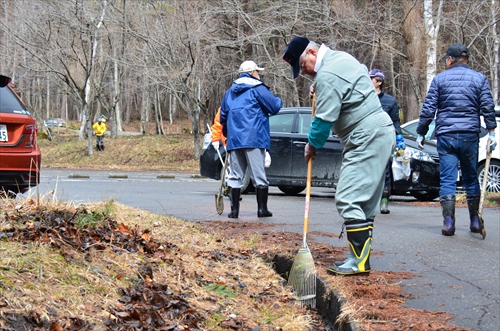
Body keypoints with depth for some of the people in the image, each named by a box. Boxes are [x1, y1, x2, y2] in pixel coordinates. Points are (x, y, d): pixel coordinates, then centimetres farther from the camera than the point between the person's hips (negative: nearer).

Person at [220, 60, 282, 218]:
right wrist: (278, 100, 16)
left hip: (234, 140, 5)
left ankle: (234, 210, 3)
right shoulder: (258, 88, -2)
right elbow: (274, 107, -7)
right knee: (259, 175, 0)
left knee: (235, 176, 7)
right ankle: (262, 209, -1)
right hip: (254, 139, -5)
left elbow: (223, 117, 21)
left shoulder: (230, 91, 18)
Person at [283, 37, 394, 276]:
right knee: (365, 200, 12)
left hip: (368, 138, -11)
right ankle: (360, 257, 14)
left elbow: (325, 118, -17)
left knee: (349, 199, -12)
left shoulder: (327, 75, -17)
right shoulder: (341, 58, 15)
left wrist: (312, 144, 0)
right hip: (380, 133, 11)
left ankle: (360, 261, -14)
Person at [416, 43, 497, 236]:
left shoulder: (439, 79, 4)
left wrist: (421, 133, 8)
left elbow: (428, 108, 1)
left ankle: (448, 222, -10)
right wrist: (491, 132, 0)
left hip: (446, 136, -1)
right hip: (470, 135, 1)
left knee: (447, 180, 0)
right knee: (471, 179, 14)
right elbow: (488, 107, -1)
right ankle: (475, 221, 17)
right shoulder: (479, 79, 6)